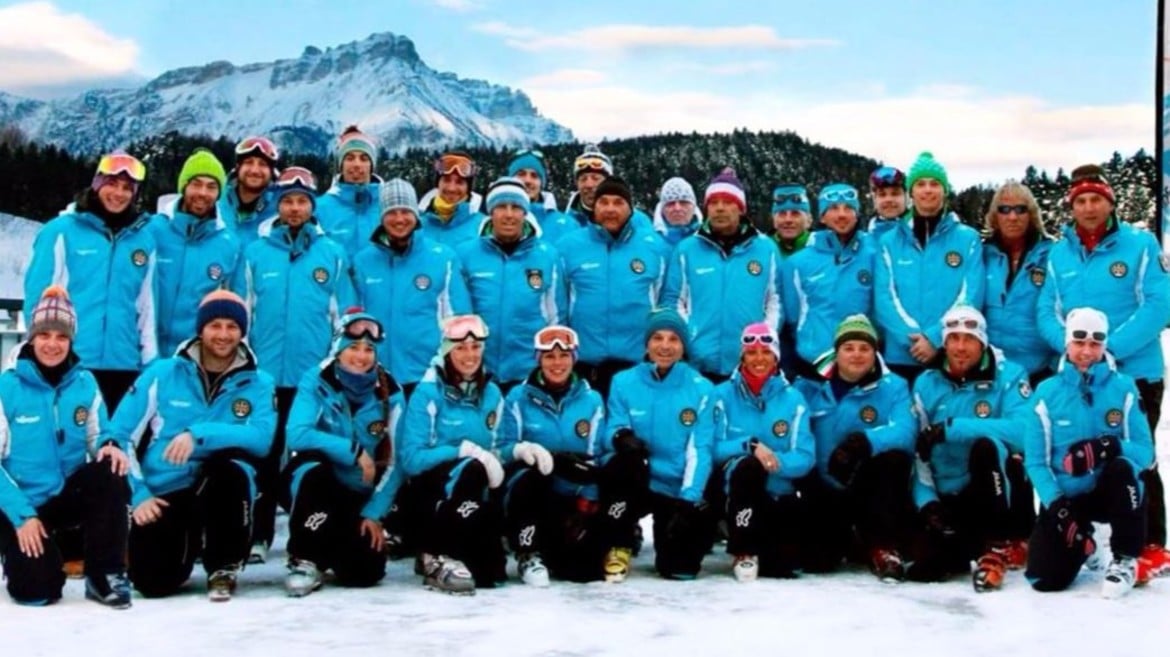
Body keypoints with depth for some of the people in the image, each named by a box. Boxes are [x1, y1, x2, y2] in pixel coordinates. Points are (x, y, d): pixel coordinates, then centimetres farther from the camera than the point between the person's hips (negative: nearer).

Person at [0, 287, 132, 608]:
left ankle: (106, 576, -15)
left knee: (110, 474, -29)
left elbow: (96, 439, 6)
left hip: (68, 496, 3)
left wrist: (110, 448, -20)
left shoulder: (85, 383, 1)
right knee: (37, 590, -20)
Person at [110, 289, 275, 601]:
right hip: (161, 496, 1)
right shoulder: (162, 373, 2)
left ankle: (223, 568, -12)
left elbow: (262, 439, -16)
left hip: (223, 492, 0)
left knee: (227, 466, -35)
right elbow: (119, 436, 3)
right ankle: (187, 546, 19)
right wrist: (138, 495, -7)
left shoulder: (259, 384, 2)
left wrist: (198, 434, -27)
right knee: (153, 582, -21)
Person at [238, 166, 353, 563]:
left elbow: (345, 317, 7)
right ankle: (258, 536, 13)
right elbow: (241, 315, 7)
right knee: (265, 456, 7)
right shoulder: (256, 252, 5)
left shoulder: (332, 254, 4)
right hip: (265, 374, 0)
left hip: (317, 376, 0)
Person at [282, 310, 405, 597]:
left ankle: (337, 545, 23)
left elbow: (394, 461, -7)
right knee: (314, 468, -37)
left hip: (359, 495, 2)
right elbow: (297, 435, -25)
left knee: (364, 573, -13)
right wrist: (354, 451, -31)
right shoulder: (316, 381, -12)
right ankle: (305, 560, -17)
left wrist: (374, 513, -13)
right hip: (315, 483, -2)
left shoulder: (389, 393, -7)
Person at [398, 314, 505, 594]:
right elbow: (412, 460, -17)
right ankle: (437, 558, -24)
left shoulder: (491, 393, 5)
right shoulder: (428, 392, -11)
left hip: (469, 495, 5)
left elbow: (495, 449, 10)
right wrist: (464, 450, -25)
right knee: (471, 468, -36)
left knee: (487, 575, -18)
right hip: (426, 493, -5)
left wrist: (494, 461, -13)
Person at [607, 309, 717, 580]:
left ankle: (672, 553, 25)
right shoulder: (624, 382, 0)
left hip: (679, 489, 0)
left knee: (679, 569, -16)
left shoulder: (701, 388, -2)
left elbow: (700, 450, -7)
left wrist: (689, 499, -19)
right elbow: (614, 429, -3)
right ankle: (619, 546, -11)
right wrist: (621, 437, -28)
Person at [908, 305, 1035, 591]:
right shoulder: (926, 385, 5)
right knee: (925, 567, -20)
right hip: (950, 500, 3)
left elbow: (1021, 430, -25)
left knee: (986, 446, -33)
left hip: (1004, 493, -3)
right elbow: (917, 453, 1)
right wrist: (928, 501, -13)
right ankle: (976, 545, 13)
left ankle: (1001, 543, -17)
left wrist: (951, 428, -27)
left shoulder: (1008, 376, -6)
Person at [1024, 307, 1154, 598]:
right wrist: (1055, 503, -17)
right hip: (1065, 497, 1)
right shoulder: (1047, 392, -1)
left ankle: (1126, 560, -15)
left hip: (1111, 493, -1)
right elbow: (1035, 460, -3)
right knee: (1045, 579, -15)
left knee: (1121, 468, -35)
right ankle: (1082, 543, 22)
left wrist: (1111, 447, -29)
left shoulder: (1123, 388, -2)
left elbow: (1145, 451, -8)